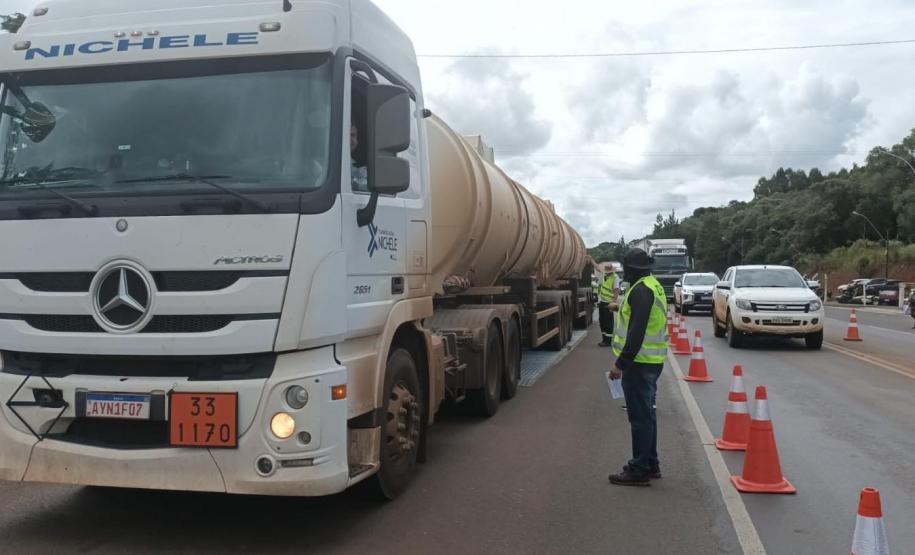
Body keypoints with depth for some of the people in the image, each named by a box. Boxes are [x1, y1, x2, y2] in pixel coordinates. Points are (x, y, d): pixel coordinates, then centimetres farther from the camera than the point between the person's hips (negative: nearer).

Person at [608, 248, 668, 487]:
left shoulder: (641, 290, -18)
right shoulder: (653, 286, 15)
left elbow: (637, 332, -24)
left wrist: (621, 363, -22)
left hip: (639, 363, -10)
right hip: (652, 361, 10)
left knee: (640, 416, -4)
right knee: (646, 414, 17)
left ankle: (640, 470, 2)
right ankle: (650, 464, 26)